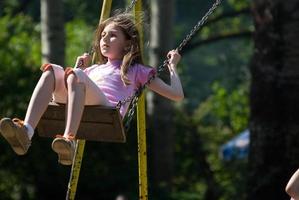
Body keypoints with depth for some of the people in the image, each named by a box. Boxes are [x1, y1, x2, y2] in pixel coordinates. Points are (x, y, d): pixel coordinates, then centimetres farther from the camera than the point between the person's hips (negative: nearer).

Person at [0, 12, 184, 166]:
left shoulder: (137, 71, 30)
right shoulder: (94, 69, 42)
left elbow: (177, 95, 22)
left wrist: (172, 65, 26)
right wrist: (79, 68, 42)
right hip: (80, 109, 4)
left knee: (75, 76, -32)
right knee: (52, 70, -21)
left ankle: (70, 140, -53)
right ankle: (26, 132, -45)